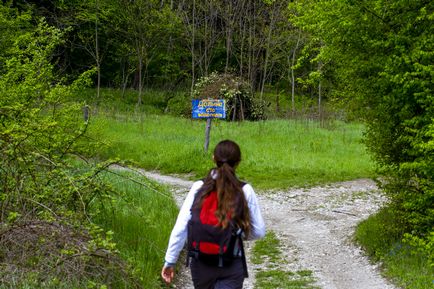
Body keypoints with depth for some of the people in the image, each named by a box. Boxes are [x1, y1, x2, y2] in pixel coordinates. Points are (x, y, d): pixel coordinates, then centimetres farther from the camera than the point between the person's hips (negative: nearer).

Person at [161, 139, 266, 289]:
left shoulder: (199, 188, -6)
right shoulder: (245, 191, -7)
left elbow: (180, 228, -9)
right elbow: (258, 231, -2)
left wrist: (170, 261, -1)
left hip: (201, 262, 2)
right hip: (232, 265, -2)